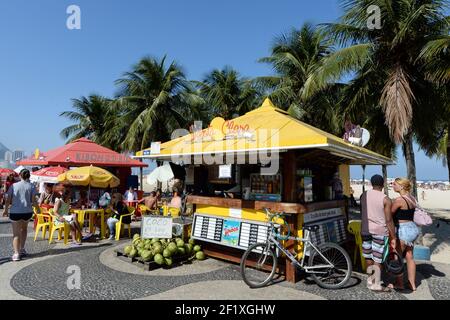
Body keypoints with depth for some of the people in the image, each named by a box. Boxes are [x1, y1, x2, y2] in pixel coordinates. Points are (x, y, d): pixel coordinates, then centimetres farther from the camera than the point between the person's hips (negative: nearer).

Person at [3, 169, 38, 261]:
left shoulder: (14, 185, 2)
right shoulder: (31, 186, 0)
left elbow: (8, 200, 2)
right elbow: (33, 201, -3)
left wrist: (6, 210, 16)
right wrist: (37, 207, 16)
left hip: (15, 212, 0)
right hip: (27, 211, 0)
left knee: (16, 233, 6)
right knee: (24, 229, 25)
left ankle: (16, 253, -6)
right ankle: (22, 249, 23)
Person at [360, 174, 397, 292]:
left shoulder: (364, 195, 2)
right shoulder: (385, 199, -11)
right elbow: (389, 220, -12)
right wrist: (393, 237, -4)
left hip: (365, 230, 4)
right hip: (380, 231, -4)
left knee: (368, 256, 16)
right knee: (377, 258, 5)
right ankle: (376, 284, 13)